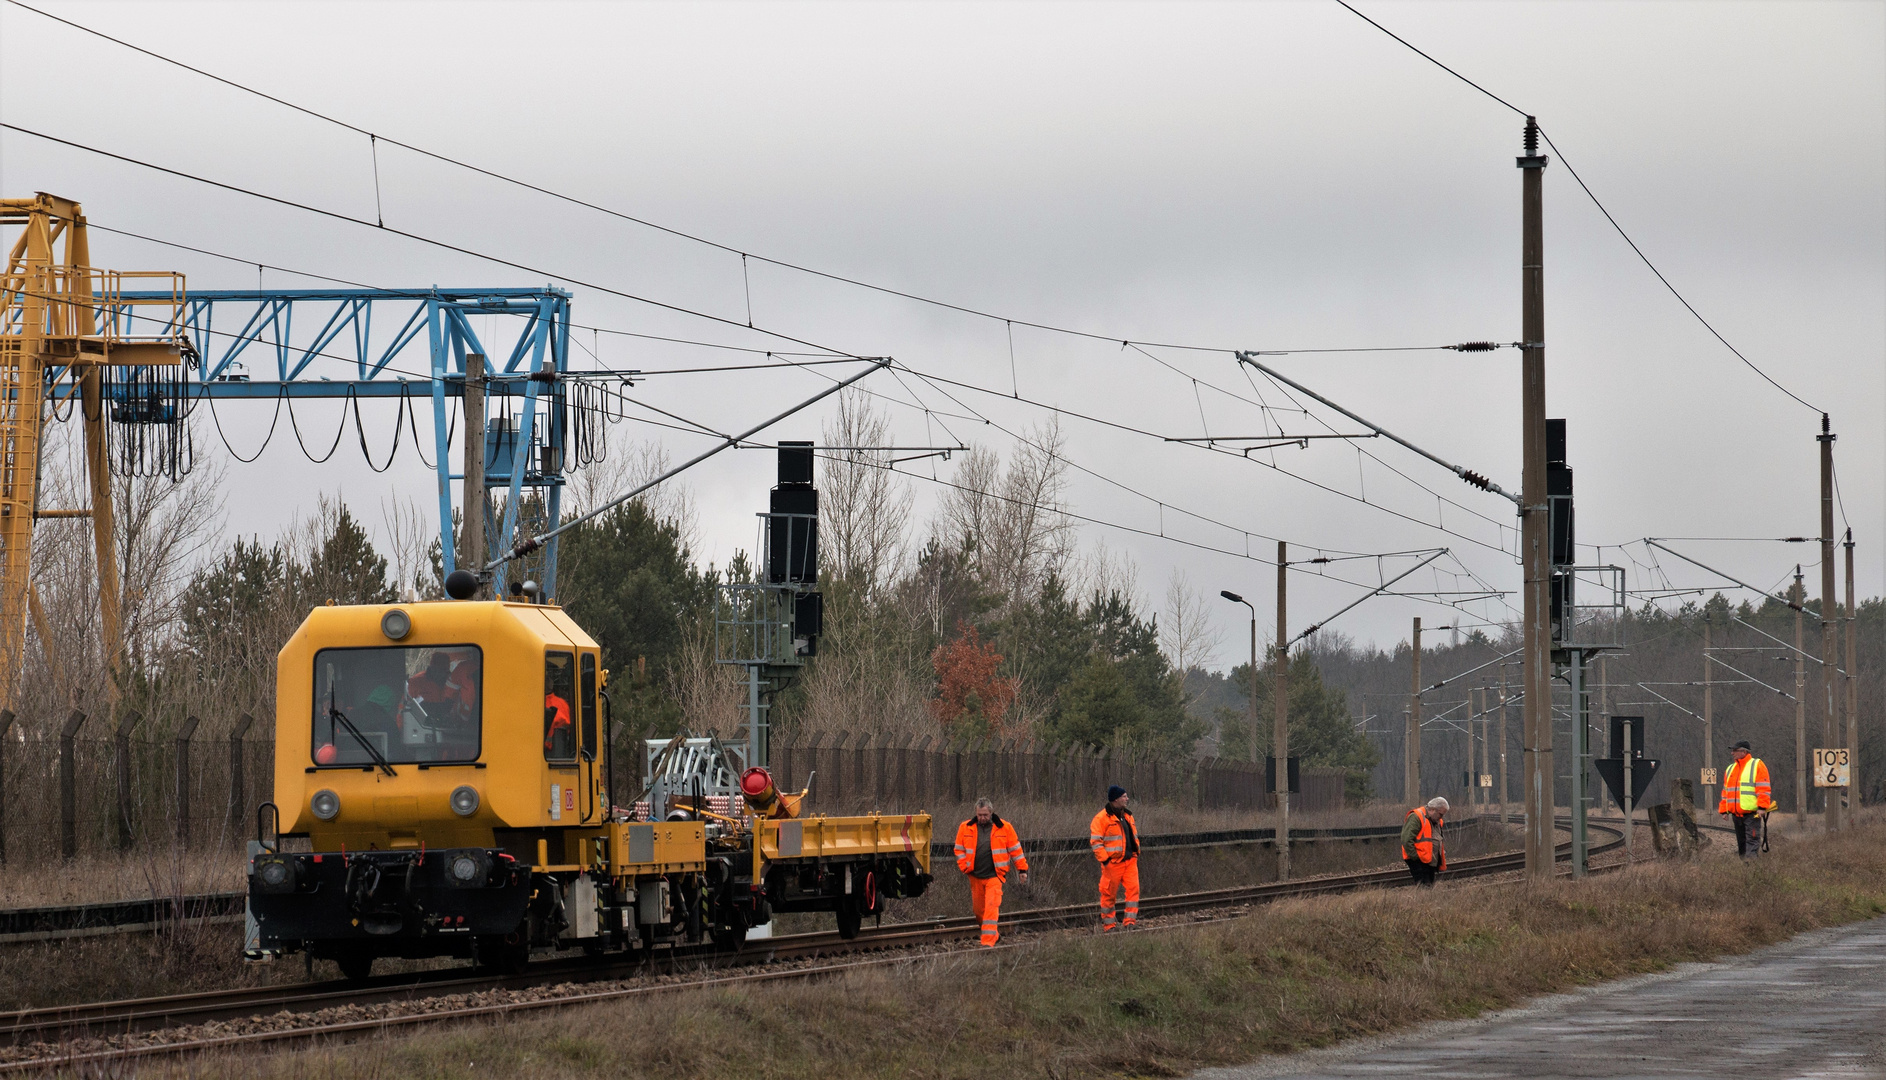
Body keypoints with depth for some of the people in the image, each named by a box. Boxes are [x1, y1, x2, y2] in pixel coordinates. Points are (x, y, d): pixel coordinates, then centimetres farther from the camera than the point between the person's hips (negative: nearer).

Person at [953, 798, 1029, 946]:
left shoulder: (1004, 828, -2)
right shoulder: (966, 828, 2)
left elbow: (1015, 849, 4)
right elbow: (959, 850, 12)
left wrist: (1022, 869, 5)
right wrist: (965, 867, 0)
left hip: (994, 875, -4)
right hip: (975, 876, 4)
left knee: (991, 908, -15)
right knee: (978, 909, 13)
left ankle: (988, 942, -17)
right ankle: (994, 934, 36)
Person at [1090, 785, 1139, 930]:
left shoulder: (1127, 816, 16)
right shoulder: (1102, 818, -7)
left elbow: (1134, 836, 27)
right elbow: (1095, 841, -10)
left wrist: (1136, 852, 16)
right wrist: (1104, 858, -15)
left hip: (1130, 860, 6)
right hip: (1113, 862, -6)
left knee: (1133, 889, -7)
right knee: (1109, 893, 1)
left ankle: (1130, 920, -5)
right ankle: (1107, 925, 10)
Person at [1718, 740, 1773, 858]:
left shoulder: (1757, 765, -1)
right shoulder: (1730, 769, 19)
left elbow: (1764, 788, -8)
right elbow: (1725, 791, 22)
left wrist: (1762, 807, -17)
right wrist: (1724, 810, 16)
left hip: (1752, 813, -7)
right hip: (1736, 814, 7)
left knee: (1752, 841, -11)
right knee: (1741, 842, 11)